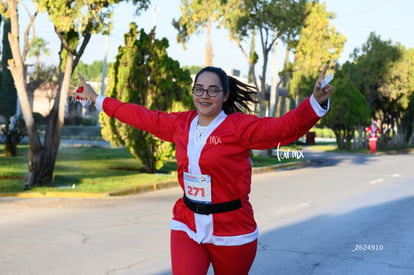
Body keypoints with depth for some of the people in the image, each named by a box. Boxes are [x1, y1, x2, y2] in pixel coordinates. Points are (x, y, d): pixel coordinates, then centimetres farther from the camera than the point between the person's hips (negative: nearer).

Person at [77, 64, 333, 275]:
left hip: (231, 230, -4)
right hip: (187, 226, 4)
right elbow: (142, 116, 18)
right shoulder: (181, 124, 5)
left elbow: (284, 127, -26)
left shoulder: (240, 126, -12)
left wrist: (316, 103, -43)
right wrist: (98, 99, 26)